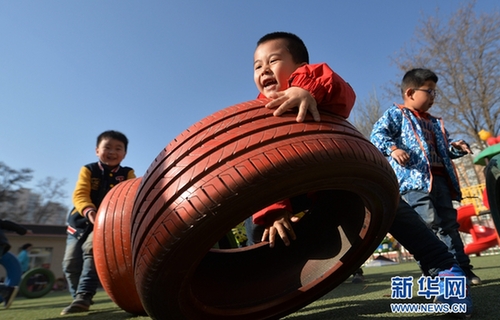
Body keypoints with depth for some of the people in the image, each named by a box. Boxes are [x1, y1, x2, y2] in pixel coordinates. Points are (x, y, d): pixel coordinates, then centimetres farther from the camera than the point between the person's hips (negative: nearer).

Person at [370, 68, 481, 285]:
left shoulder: (434, 123, 30)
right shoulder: (396, 114, 6)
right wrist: (393, 148, -26)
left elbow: (443, 150, 32)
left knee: (449, 224, 10)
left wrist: (455, 148, 10)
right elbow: (377, 134, -10)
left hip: (439, 178, 8)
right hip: (414, 177, -8)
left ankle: (462, 268, 19)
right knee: (429, 223, -17)